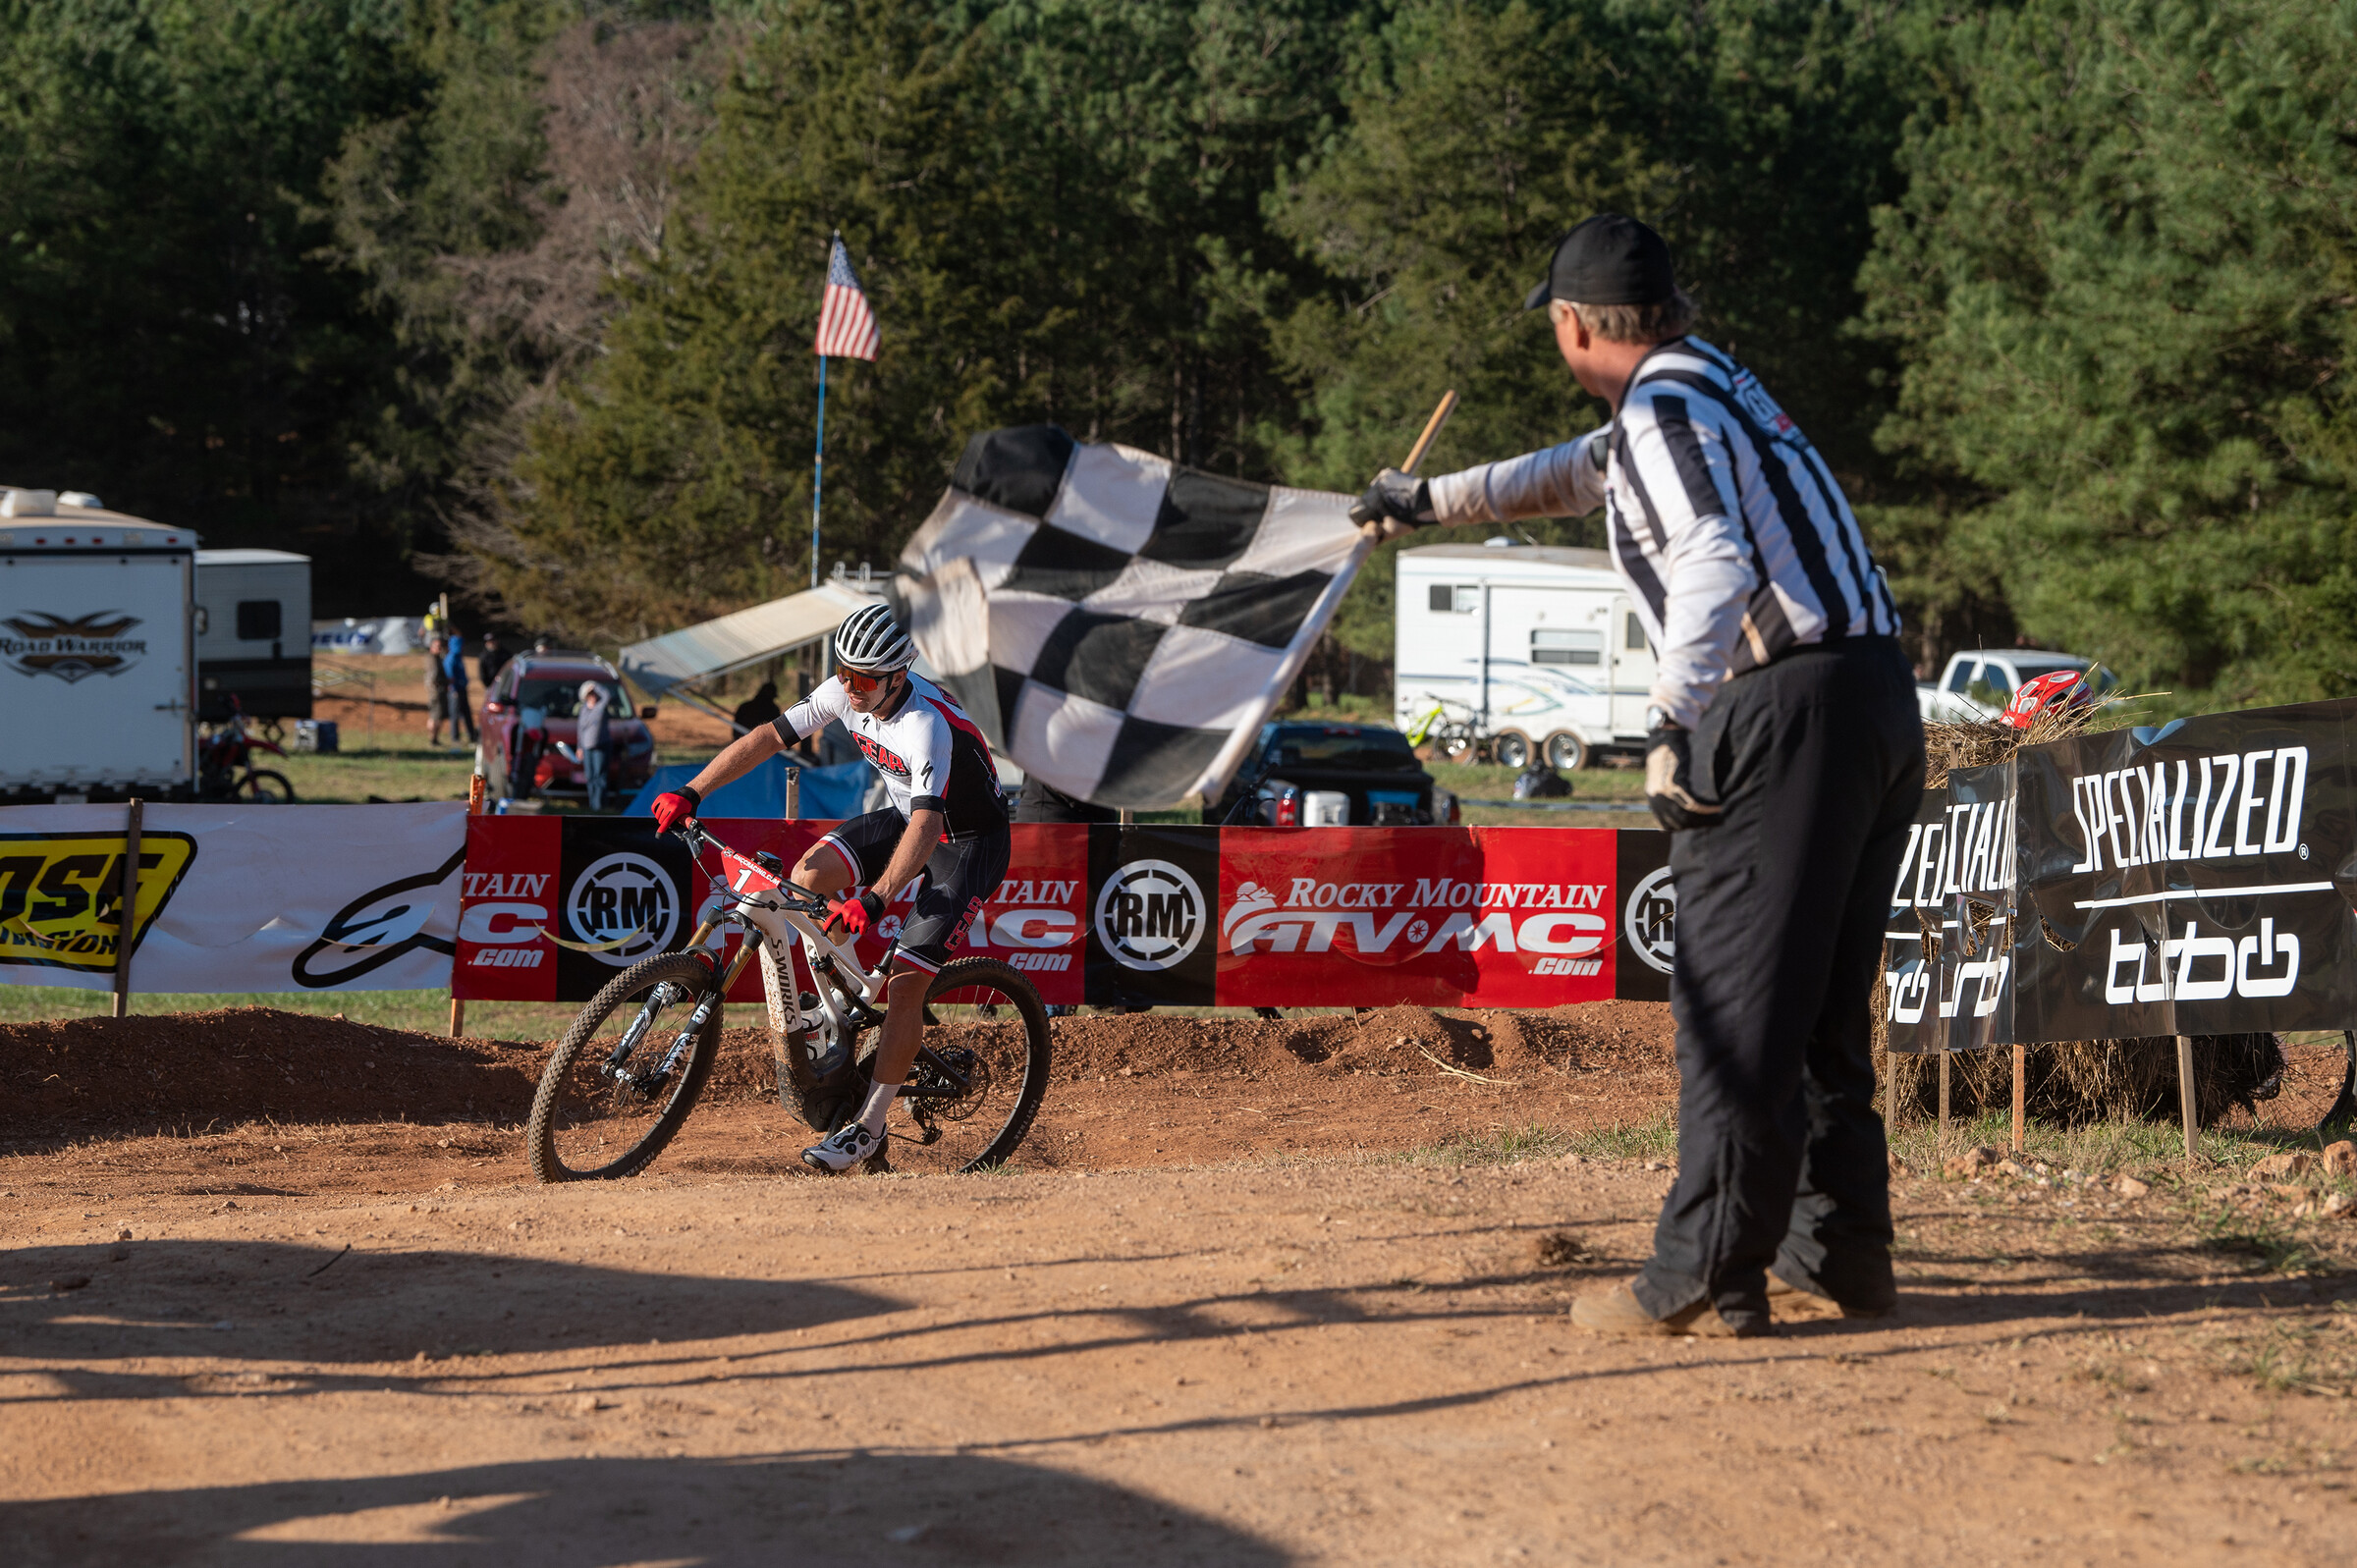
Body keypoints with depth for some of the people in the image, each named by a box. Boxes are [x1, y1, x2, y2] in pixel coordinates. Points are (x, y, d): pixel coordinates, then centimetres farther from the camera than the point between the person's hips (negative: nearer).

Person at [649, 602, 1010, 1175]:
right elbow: (767, 737, -9)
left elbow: (926, 827, -46)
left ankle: (869, 1125, -5)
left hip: (968, 842, -7)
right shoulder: (846, 693, -14)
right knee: (809, 875, -16)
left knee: (905, 983, -14)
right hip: (905, 816, 7)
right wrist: (690, 793, -19)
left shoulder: (927, 725, -36)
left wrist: (874, 900, -58)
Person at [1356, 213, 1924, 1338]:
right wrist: (1429, 502, 52)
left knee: (1735, 1002, -8)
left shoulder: (1663, 411, -5)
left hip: (1784, 708, -10)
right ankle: (1837, 1249, 20)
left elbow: (1715, 566, -22)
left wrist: (1676, 719, -17)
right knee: (1824, 1000, 16)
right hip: (1878, 695, 10)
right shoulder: (1708, 385, 25)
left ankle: (1705, 1279, -9)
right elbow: (1576, 476, 42)